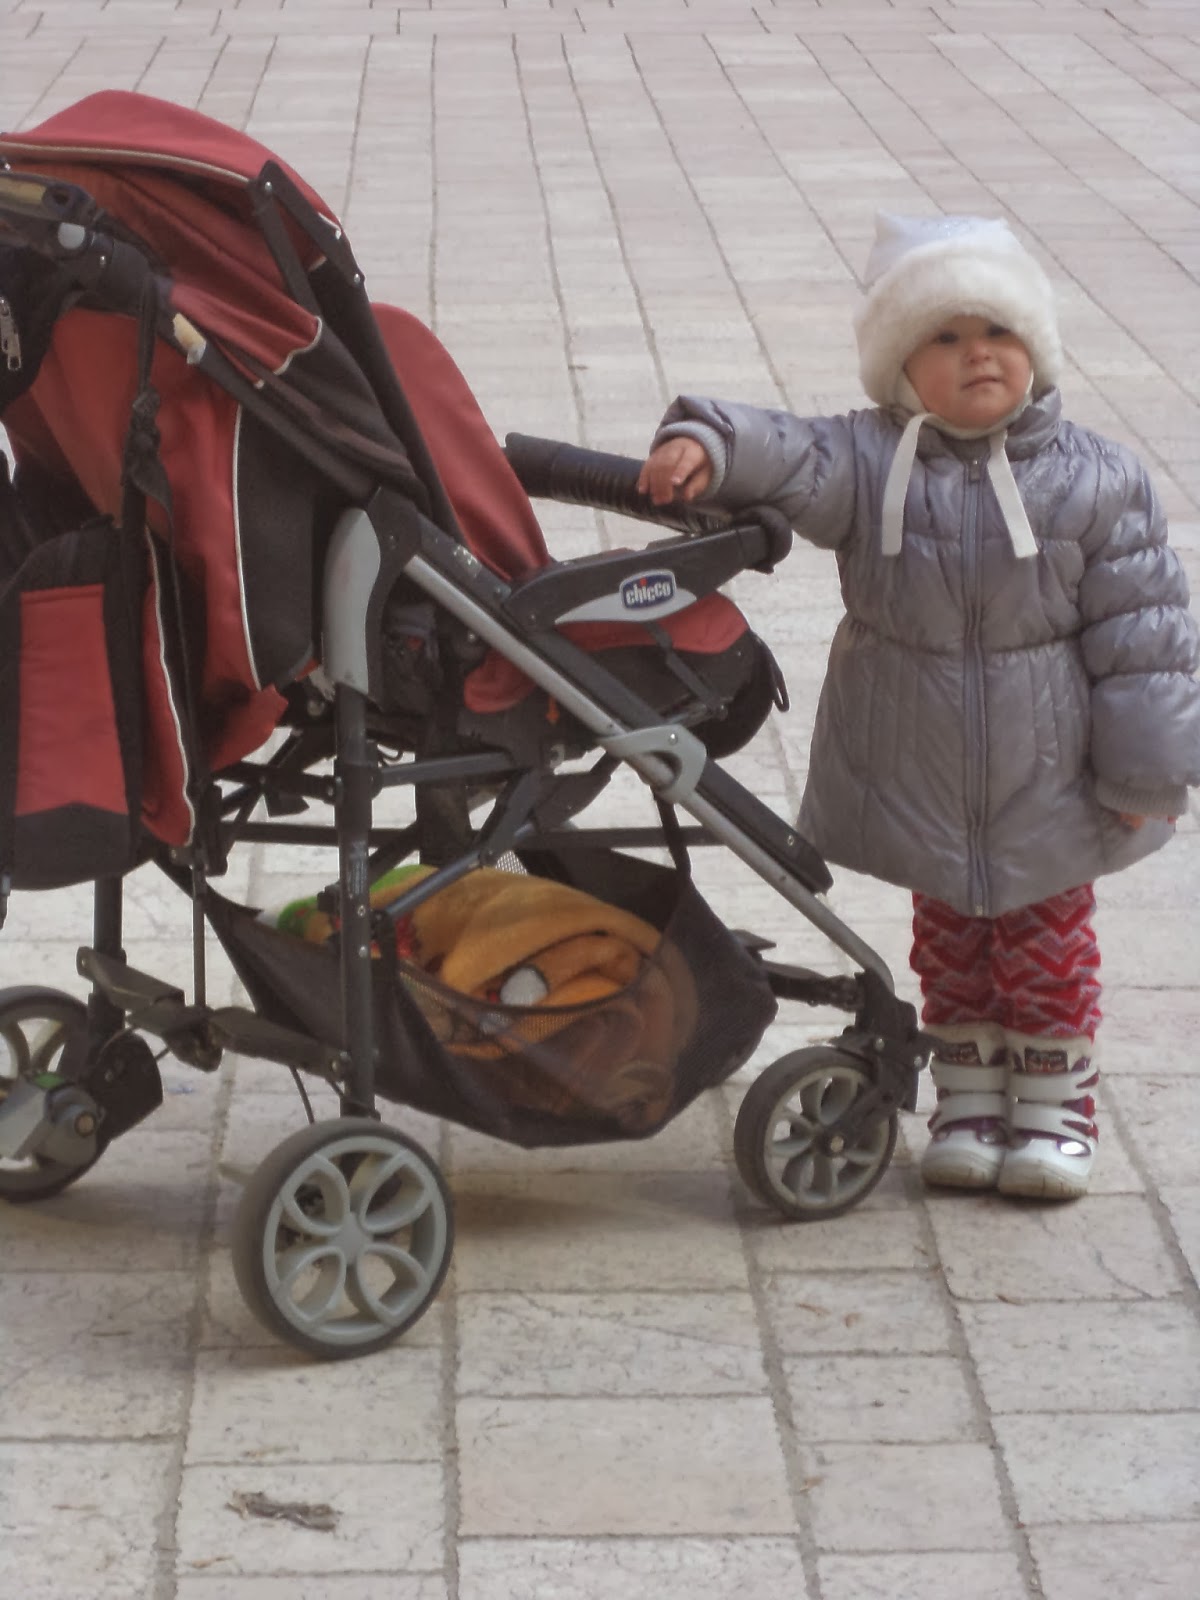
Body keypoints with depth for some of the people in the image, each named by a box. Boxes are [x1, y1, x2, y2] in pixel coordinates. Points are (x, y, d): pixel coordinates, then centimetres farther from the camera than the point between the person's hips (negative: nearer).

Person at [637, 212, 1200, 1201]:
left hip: (1047, 788, -1)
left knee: (1049, 946, 12)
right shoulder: (868, 465, -7)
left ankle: (1055, 1106, 27)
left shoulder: (1094, 482, -10)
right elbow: (786, 457, -23)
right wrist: (706, 446, -45)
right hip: (916, 783, 2)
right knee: (949, 945, 16)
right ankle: (969, 1100, 31)